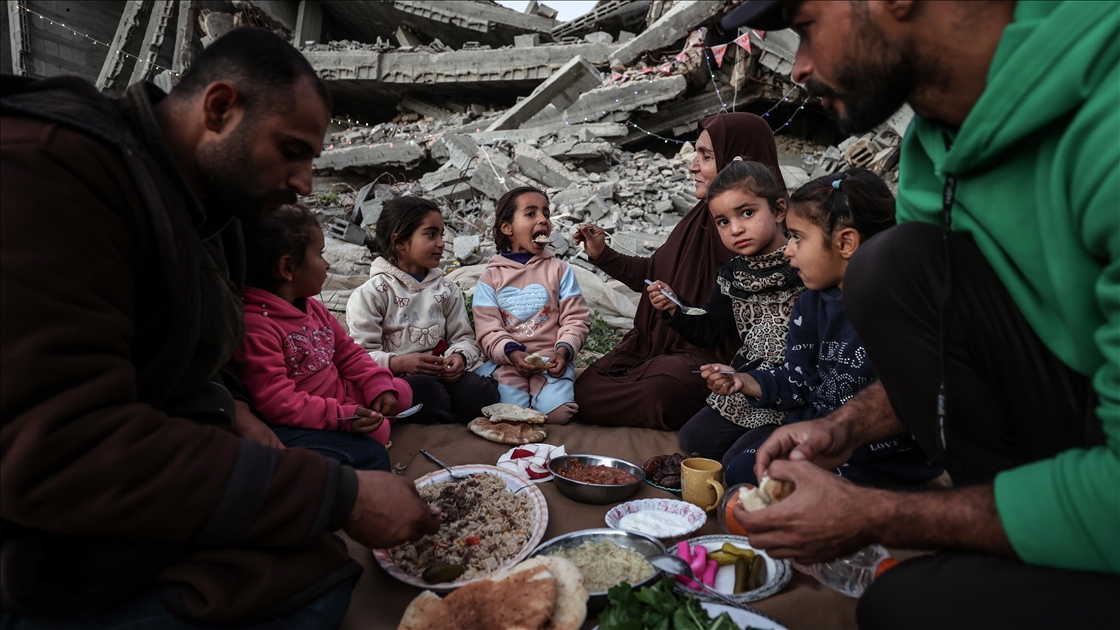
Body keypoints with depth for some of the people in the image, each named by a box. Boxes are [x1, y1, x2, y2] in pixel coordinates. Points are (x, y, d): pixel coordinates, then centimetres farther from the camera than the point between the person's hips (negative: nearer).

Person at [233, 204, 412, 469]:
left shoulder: (312, 307, 9)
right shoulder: (255, 325, -23)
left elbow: (347, 352, 15)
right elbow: (275, 402, -28)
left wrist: (379, 386, -2)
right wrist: (340, 417, -33)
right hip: (289, 426, -10)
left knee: (401, 391, 11)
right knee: (370, 455, -26)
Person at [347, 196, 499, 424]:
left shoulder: (447, 290, 15)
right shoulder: (371, 294, -1)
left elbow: (465, 338, 12)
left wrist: (460, 356, -12)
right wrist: (398, 363, -27)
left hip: (442, 377, 4)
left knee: (481, 391, -28)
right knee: (422, 387, -38)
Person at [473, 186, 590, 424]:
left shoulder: (560, 270, 9)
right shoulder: (490, 277, 7)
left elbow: (576, 319, 3)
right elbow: (488, 330, -1)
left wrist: (564, 350, -17)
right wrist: (513, 354, -20)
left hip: (551, 361, 0)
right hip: (506, 360, 0)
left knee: (557, 412, -26)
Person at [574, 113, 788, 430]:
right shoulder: (702, 218, 7)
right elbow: (656, 273, 17)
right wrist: (602, 255, 12)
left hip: (716, 356, -7)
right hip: (661, 343, 7)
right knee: (585, 390, -5)